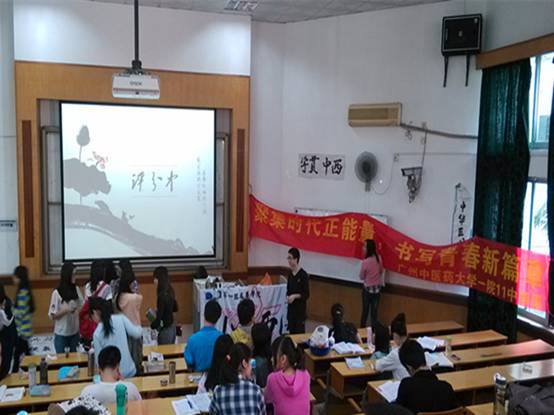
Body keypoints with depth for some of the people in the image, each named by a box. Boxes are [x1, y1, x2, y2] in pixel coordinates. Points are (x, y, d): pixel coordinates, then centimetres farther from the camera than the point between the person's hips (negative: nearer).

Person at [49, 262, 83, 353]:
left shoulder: (76, 289, -1)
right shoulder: (57, 293, -13)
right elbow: (52, 315, -10)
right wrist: (66, 310, -24)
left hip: (75, 332, 4)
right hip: (61, 333, -4)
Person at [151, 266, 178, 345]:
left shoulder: (162, 295, -23)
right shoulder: (170, 292, 2)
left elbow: (159, 318, -21)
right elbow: (175, 308, 18)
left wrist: (152, 326, -2)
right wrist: (157, 311, 18)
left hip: (165, 330, -9)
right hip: (172, 328, 9)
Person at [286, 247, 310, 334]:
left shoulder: (303, 275, -13)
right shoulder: (290, 274, 8)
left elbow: (306, 294, -12)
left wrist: (295, 296, -22)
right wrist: (288, 297, -3)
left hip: (300, 309, -7)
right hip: (291, 308, 7)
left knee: (300, 333, -3)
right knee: (291, 332, 12)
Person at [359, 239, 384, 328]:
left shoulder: (365, 262, -21)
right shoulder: (379, 258, -7)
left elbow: (361, 277, -8)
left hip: (367, 289, -4)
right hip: (377, 288, 4)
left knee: (365, 310, 10)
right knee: (374, 311, 11)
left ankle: (363, 328, 21)